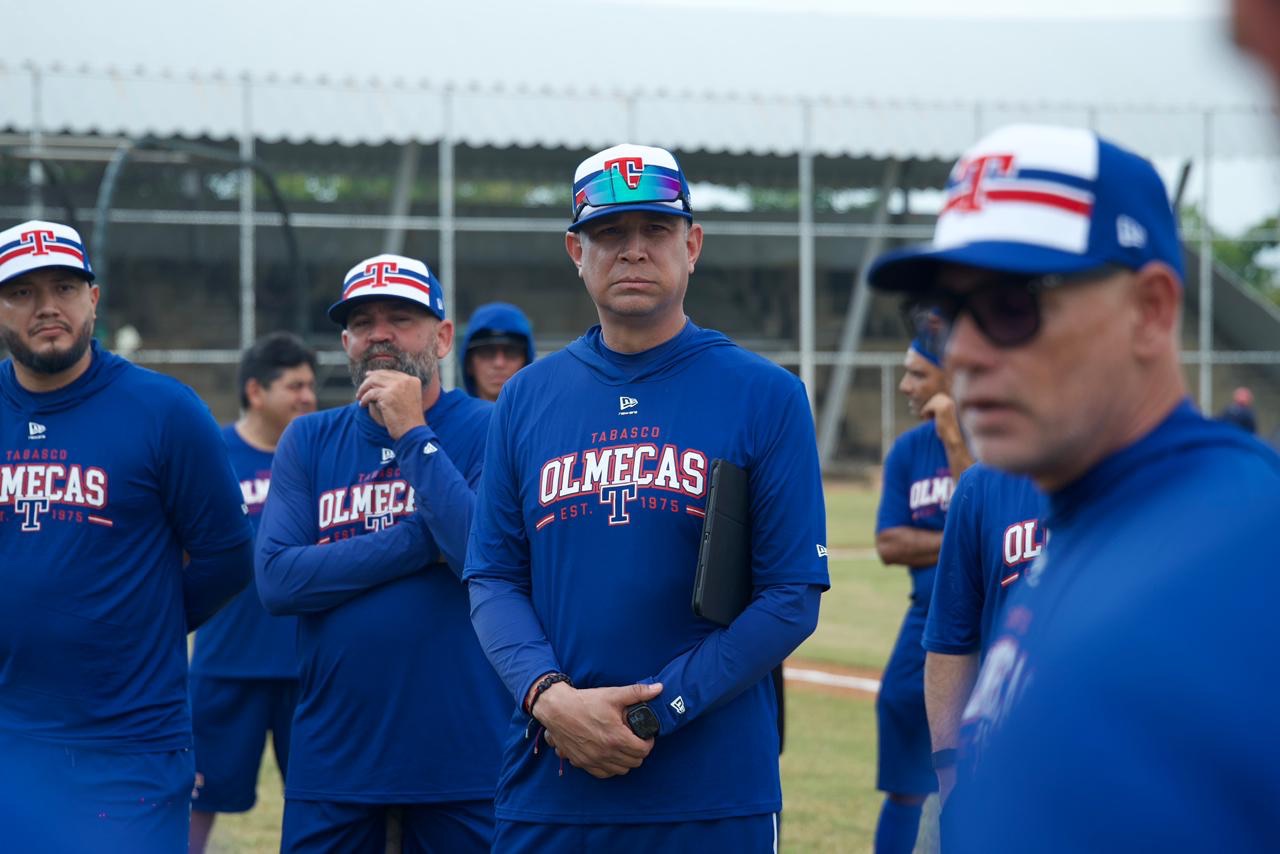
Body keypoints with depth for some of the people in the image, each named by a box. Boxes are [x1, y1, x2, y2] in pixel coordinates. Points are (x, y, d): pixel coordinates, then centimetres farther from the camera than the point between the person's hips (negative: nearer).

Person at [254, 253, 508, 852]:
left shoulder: (490, 431, -2)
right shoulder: (308, 442, 7)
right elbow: (276, 580, -6)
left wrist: (412, 433, -14)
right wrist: (421, 539, -12)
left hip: (462, 754, -2)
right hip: (332, 754, 3)